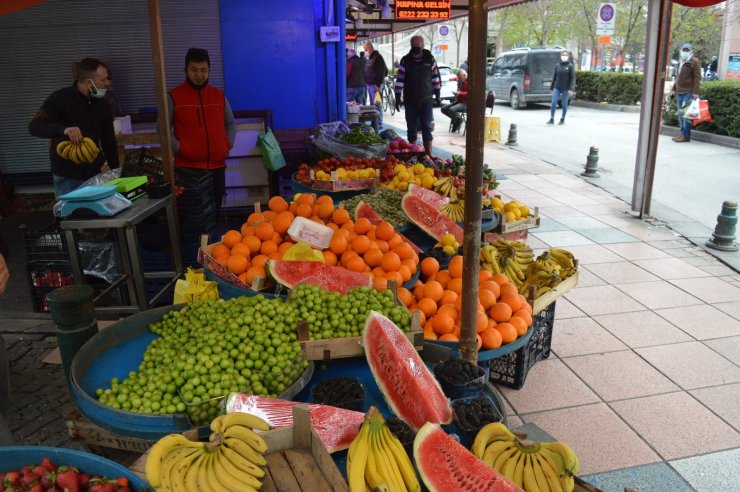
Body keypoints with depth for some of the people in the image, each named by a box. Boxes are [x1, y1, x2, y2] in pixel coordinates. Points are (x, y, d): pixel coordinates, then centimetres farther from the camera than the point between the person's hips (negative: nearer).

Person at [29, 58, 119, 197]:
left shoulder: (102, 105, 4)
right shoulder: (61, 99, -11)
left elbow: (108, 140, 10)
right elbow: (34, 127, -18)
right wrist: (63, 129, -38)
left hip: (94, 173, 5)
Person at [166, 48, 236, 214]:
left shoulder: (219, 96, 10)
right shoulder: (174, 96, -2)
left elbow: (230, 123, 21)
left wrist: (229, 144, 7)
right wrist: (178, 148, -10)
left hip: (217, 166, 4)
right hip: (188, 167, -4)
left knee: (215, 211, 10)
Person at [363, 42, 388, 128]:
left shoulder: (378, 57, -12)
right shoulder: (370, 58, 17)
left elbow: (381, 72, -18)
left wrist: (378, 85, -21)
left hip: (375, 85, -10)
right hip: (369, 84, 10)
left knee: (377, 105, -8)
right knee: (372, 104, 13)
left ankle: (379, 123, -5)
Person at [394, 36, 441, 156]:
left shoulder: (430, 59, 1)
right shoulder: (405, 60, -1)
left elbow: (435, 77, 7)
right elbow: (400, 80, -2)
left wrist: (438, 95, 6)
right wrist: (397, 98, -6)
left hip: (426, 100, 0)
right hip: (410, 101, 0)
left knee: (427, 128, -1)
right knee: (411, 127, 7)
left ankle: (428, 154, 2)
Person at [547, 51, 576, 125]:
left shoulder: (570, 66, -3)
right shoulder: (557, 65, 5)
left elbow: (573, 78, -6)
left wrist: (571, 89, -14)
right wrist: (552, 87, 12)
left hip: (566, 88, -2)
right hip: (557, 88, 2)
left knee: (564, 104, 5)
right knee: (553, 103, -6)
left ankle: (562, 119, 17)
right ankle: (552, 119, 2)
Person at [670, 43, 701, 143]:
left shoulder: (695, 62, -5)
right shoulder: (681, 63, 20)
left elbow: (697, 78, -11)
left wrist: (695, 92, -18)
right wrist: (674, 89, 21)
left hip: (688, 93, -8)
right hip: (679, 92, 8)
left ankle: (686, 135, -6)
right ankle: (682, 133, 17)